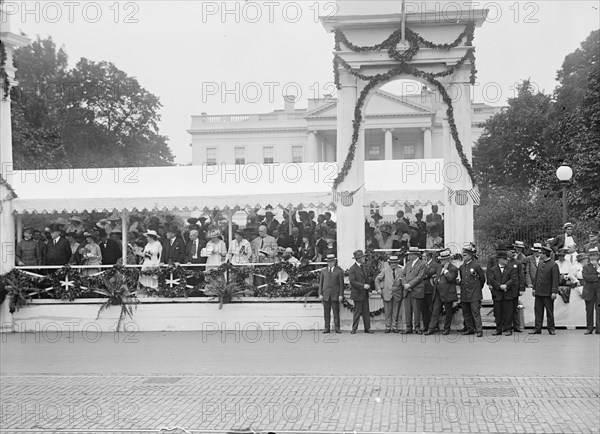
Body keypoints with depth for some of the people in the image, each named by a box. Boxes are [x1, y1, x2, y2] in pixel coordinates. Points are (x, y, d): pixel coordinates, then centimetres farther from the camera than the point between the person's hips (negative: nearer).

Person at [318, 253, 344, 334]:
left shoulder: (339, 271, 4)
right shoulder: (323, 271, 12)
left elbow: (341, 284, 2)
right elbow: (321, 283, 12)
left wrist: (341, 295, -4)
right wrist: (320, 294, 4)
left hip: (335, 295, -2)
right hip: (325, 295, 2)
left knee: (336, 312, -1)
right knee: (326, 313, 3)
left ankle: (337, 328, 4)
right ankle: (327, 328, 7)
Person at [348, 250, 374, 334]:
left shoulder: (364, 267, 11)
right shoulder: (352, 269, -12)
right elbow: (352, 282, -17)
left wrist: (369, 289, 8)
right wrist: (363, 286, -21)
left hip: (365, 293, 7)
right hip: (357, 293, -7)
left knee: (366, 311, 7)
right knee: (357, 312, -2)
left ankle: (367, 328, 11)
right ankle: (354, 329, 7)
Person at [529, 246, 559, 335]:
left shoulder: (553, 265, -10)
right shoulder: (540, 263, 12)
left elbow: (555, 280, -13)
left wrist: (554, 292, -18)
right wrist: (534, 288, 14)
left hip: (548, 293, -6)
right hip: (539, 292, 6)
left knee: (549, 312, 3)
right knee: (538, 311, 6)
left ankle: (551, 329, 13)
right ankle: (538, 328, 10)